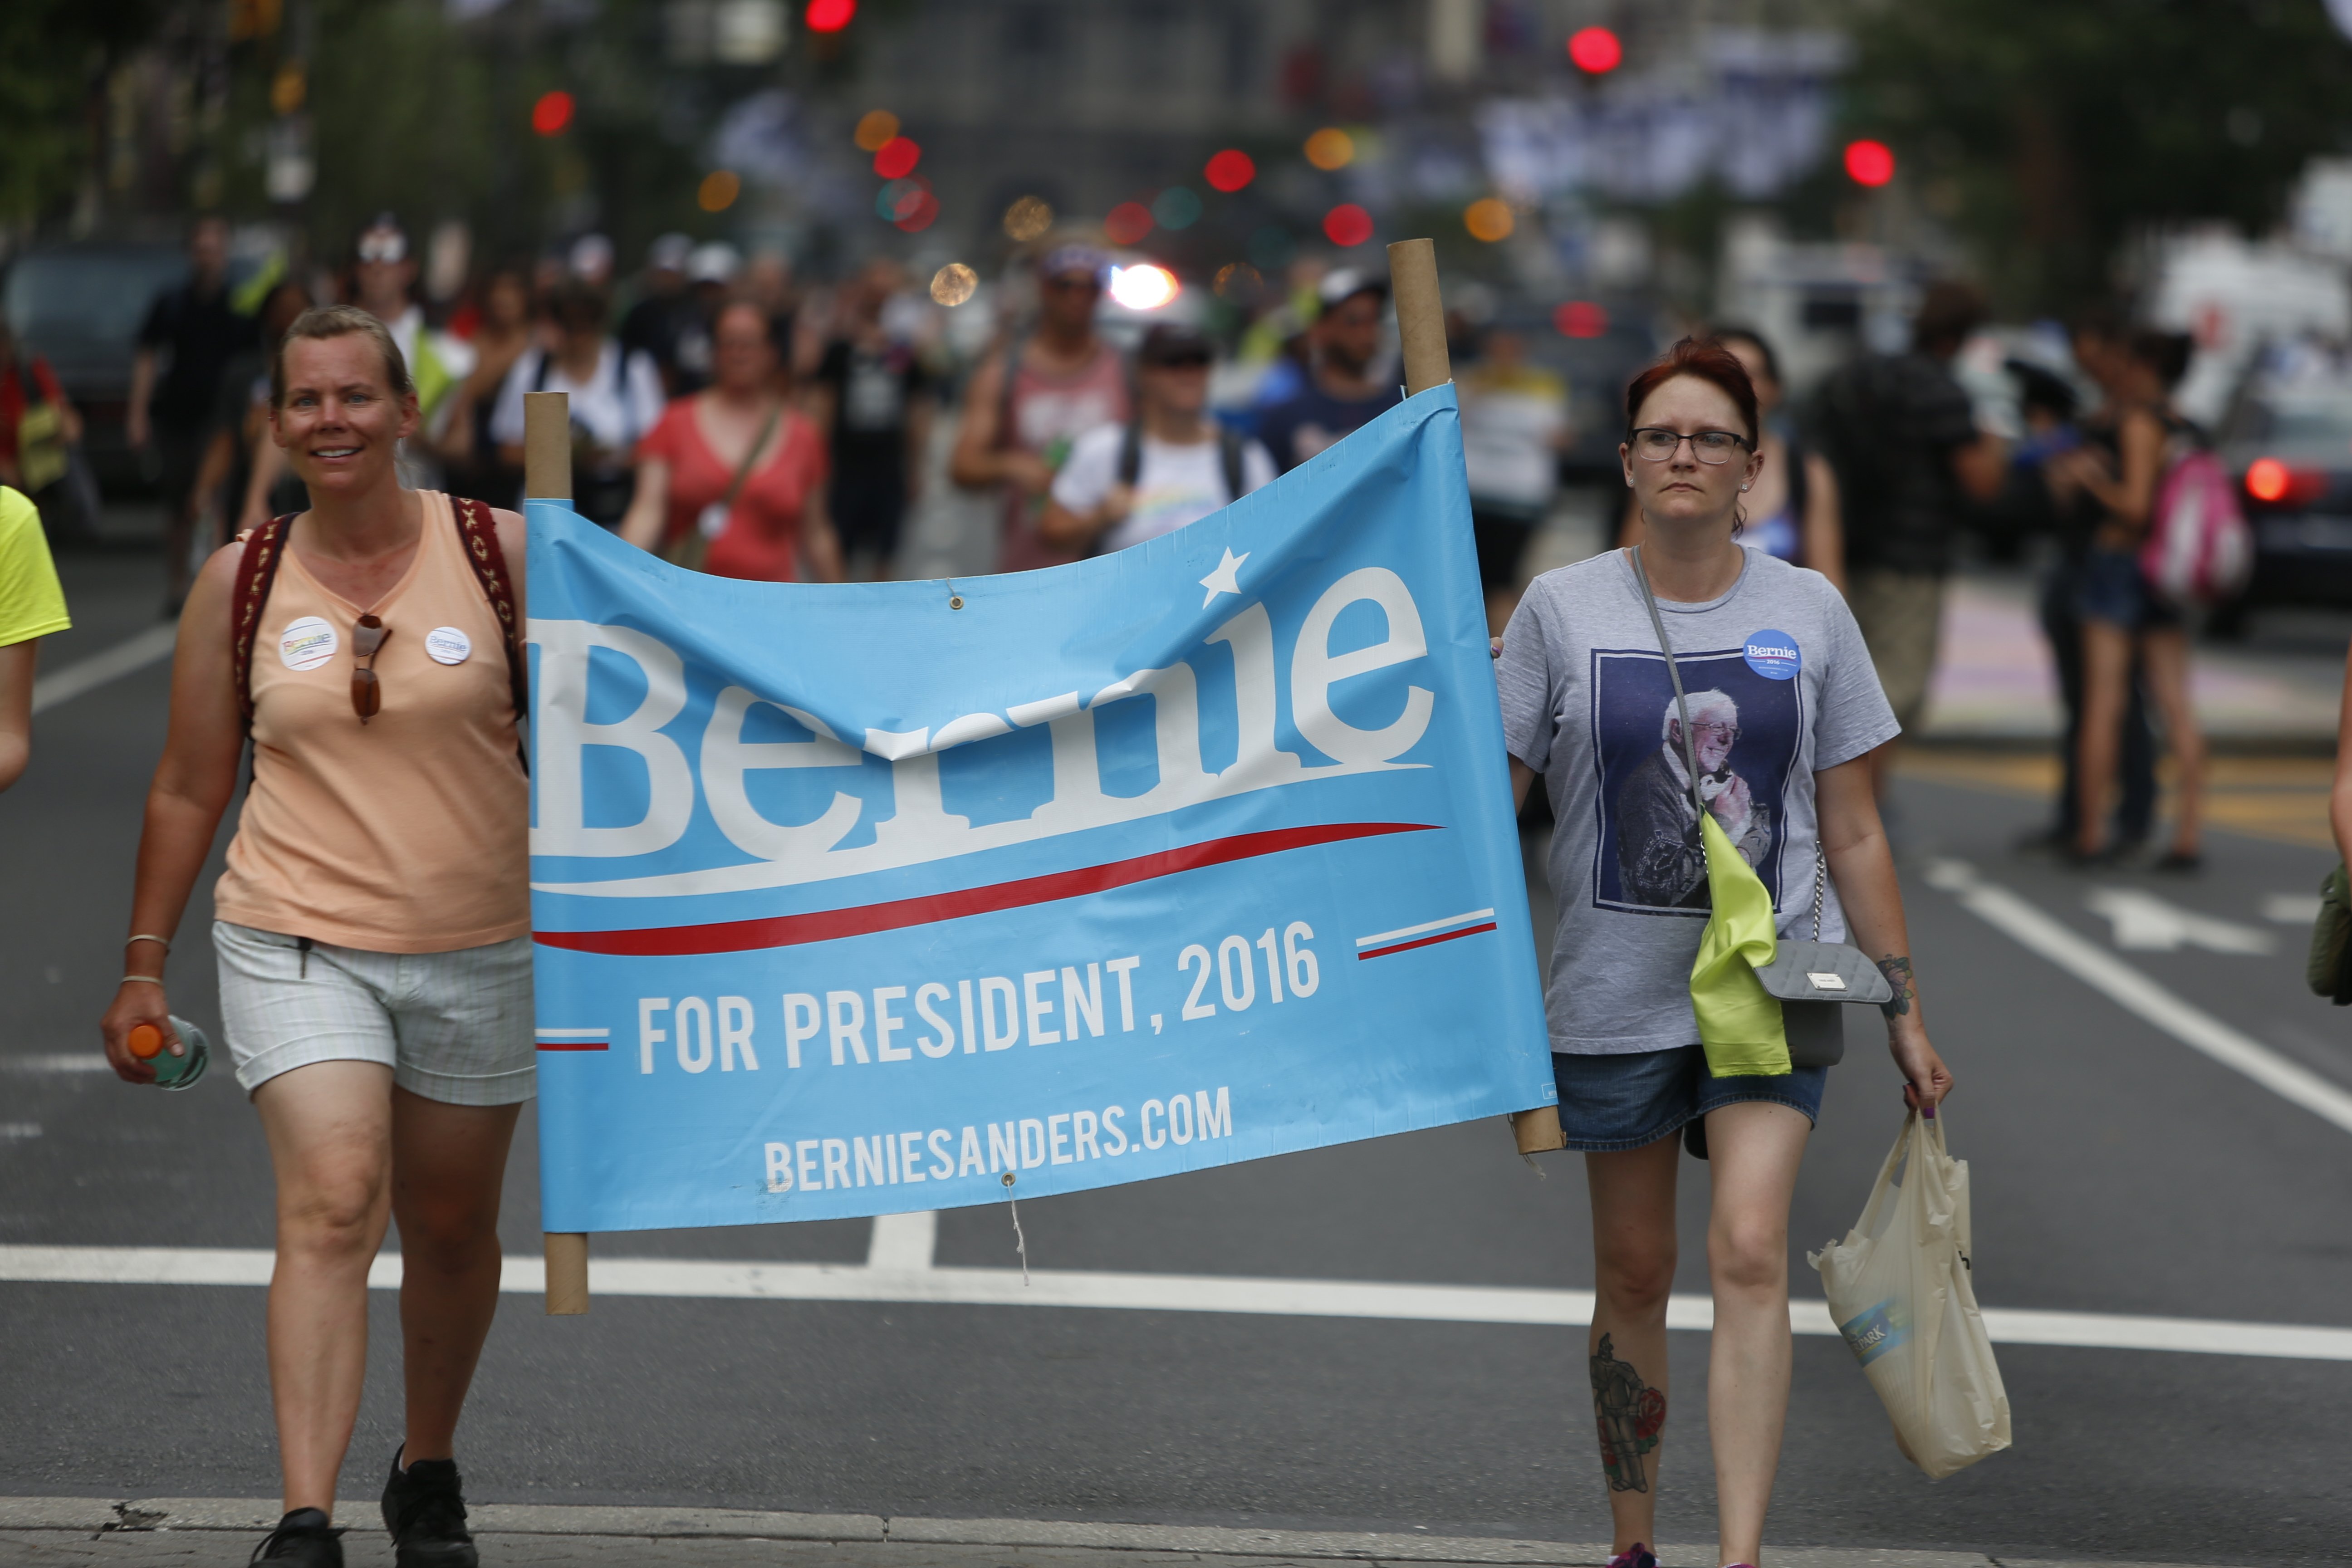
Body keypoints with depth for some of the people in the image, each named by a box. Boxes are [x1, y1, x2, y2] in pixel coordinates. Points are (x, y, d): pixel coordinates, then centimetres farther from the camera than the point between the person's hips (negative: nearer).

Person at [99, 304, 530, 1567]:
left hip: (476, 952, 1)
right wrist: (142, 967, 10)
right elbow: (189, 788, 9)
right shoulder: (241, 581, 1)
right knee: (331, 1203, -19)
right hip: (296, 943, -1)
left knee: (450, 1227, 13)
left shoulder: (503, 553, -2)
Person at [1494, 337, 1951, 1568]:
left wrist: (1904, 1013, 9)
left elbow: (1852, 835, 9)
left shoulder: (1808, 614, 4)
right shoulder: (1563, 609, 0)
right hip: (1614, 990, 0)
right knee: (1634, 1275, 9)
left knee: (1751, 1253, -15)